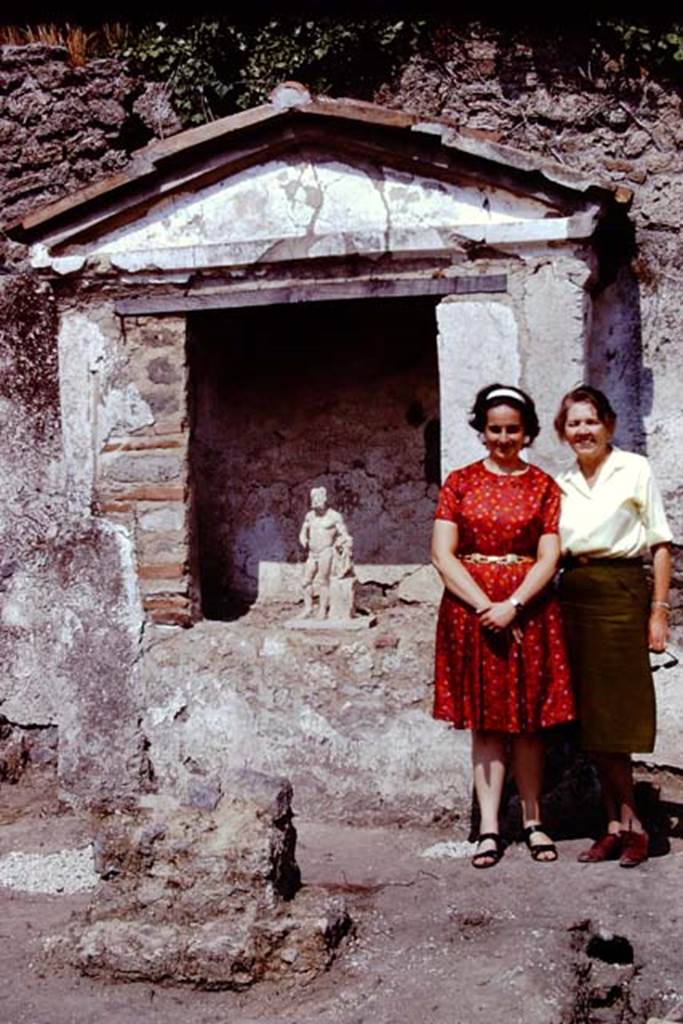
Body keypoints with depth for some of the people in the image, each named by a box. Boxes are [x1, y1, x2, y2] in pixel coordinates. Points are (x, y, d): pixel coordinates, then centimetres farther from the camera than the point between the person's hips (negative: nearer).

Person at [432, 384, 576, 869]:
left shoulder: (543, 486, 6)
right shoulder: (460, 482, 5)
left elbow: (549, 557, -2)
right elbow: (443, 555, -2)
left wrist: (512, 605, -15)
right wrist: (485, 606, -12)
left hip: (528, 609, 0)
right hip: (471, 608, 0)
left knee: (529, 720, 4)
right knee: (485, 720, 2)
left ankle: (533, 821, 15)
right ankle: (489, 828, 5)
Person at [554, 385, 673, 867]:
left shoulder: (634, 469, -1)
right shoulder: (561, 484, 13)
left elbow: (660, 543, -3)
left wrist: (659, 610, -8)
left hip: (620, 594, -5)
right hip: (573, 599, 5)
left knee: (612, 716, -3)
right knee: (592, 718, 6)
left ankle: (627, 824, 10)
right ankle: (621, 824, 14)